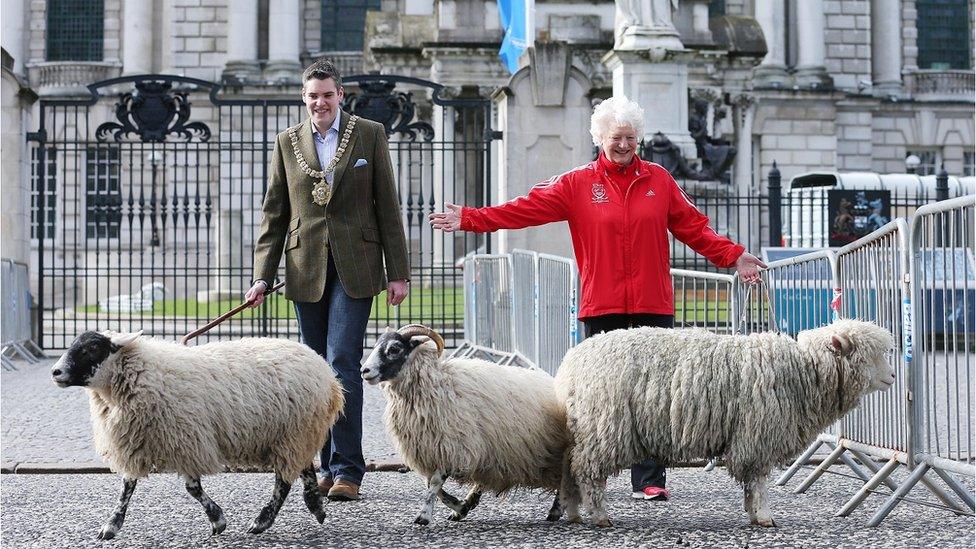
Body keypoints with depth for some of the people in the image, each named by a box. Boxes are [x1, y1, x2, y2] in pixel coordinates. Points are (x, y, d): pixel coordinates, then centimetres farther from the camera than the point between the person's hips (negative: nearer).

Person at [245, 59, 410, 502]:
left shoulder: (369, 134, 4)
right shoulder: (287, 142, 10)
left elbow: (387, 206, 3)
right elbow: (274, 214, 11)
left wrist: (397, 273, -1)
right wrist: (262, 277, 3)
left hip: (354, 267, -3)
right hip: (306, 267, 3)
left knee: (343, 364, -11)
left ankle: (347, 470, -9)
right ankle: (329, 466, 15)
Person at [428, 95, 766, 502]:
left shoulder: (659, 180, 9)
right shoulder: (578, 184, 4)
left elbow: (694, 228, 14)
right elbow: (524, 209, -2)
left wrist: (733, 256, 7)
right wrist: (468, 219, -10)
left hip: (653, 307, 1)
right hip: (602, 308, -1)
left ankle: (648, 481, 5)